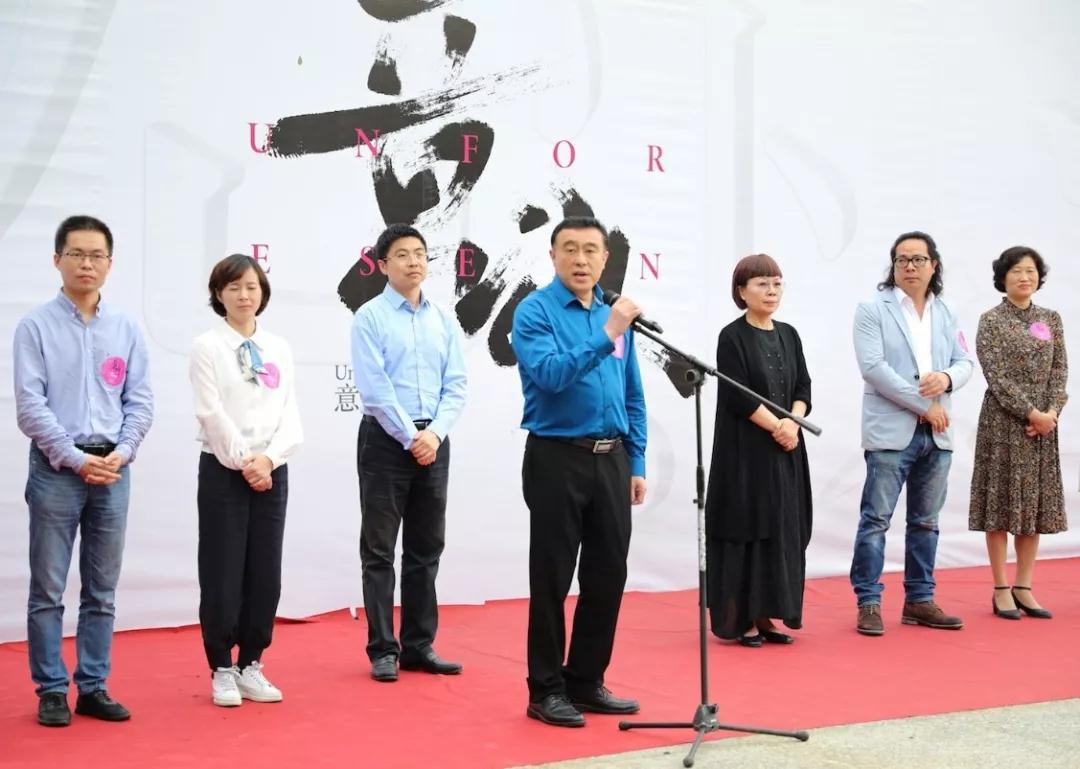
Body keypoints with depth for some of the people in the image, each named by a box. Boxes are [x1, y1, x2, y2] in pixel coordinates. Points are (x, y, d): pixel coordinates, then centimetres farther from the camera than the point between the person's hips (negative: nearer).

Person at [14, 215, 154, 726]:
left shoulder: (126, 330, 8)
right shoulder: (36, 326, -2)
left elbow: (140, 402, 7)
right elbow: (30, 405, -8)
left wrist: (120, 454, -8)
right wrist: (76, 459, -13)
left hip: (113, 470, 3)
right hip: (56, 468, -3)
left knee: (102, 592, 9)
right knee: (48, 590, 1)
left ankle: (93, 688, 17)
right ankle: (52, 691, 10)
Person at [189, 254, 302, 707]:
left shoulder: (279, 349, 9)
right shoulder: (207, 346, -2)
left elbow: (289, 415, 4)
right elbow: (211, 413, -9)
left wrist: (269, 459, -11)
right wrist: (244, 460, -13)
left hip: (271, 471, 4)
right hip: (223, 470, -4)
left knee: (265, 574, 6)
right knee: (222, 575, -1)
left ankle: (251, 665, 17)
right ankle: (222, 670, 11)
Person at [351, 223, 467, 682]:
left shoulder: (443, 320, 9)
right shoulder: (370, 317, -5)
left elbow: (456, 385, 5)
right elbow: (374, 388, -12)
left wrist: (434, 433, -9)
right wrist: (410, 437, -14)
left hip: (433, 442, 5)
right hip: (386, 440, -5)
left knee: (426, 549, 9)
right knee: (380, 550, 0)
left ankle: (419, 645, 18)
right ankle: (383, 650, 6)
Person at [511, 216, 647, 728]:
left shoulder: (615, 316, 12)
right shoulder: (535, 311, -6)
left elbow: (633, 396, 16)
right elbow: (552, 374, -22)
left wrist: (636, 462, 11)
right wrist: (606, 335, -27)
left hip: (611, 460, 6)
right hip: (557, 458, -6)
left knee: (608, 576, 9)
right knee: (553, 578, 1)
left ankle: (587, 681, 22)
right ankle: (546, 689, 11)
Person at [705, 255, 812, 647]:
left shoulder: (789, 335, 11)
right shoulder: (732, 337, -7)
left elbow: (803, 387, 7)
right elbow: (738, 396, -14)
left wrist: (793, 423, -11)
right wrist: (776, 426, -15)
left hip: (786, 452, 6)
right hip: (745, 451, -6)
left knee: (782, 530, 6)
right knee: (746, 530, -4)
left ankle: (766, 615, 14)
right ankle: (740, 618, 2)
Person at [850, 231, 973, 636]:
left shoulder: (945, 314, 14)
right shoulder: (872, 310, -1)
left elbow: (965, 363, 12)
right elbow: (873, 367, -12)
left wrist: (947, 378, -13)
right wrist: (924, 404, -14)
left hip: (936, 433, 5)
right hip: (891, 431, -5)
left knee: (925, 522, 11)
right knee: (876, 519, -5)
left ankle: (920, 600, 19)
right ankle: (868, 602, 0)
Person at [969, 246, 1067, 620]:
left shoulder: (1051, 319, 11)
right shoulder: (991, 321, -3)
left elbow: (1060, 370, 7)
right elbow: (997, 377, -11)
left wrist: (1052, 412, -9)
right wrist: (1031, 414, -15)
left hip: (1043, 423, 5)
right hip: (1003, 422, -5)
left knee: (1035, 502, 6)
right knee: (1002, 502, -1)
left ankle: (1024, 587, 14)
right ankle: (1001, 590, 5)